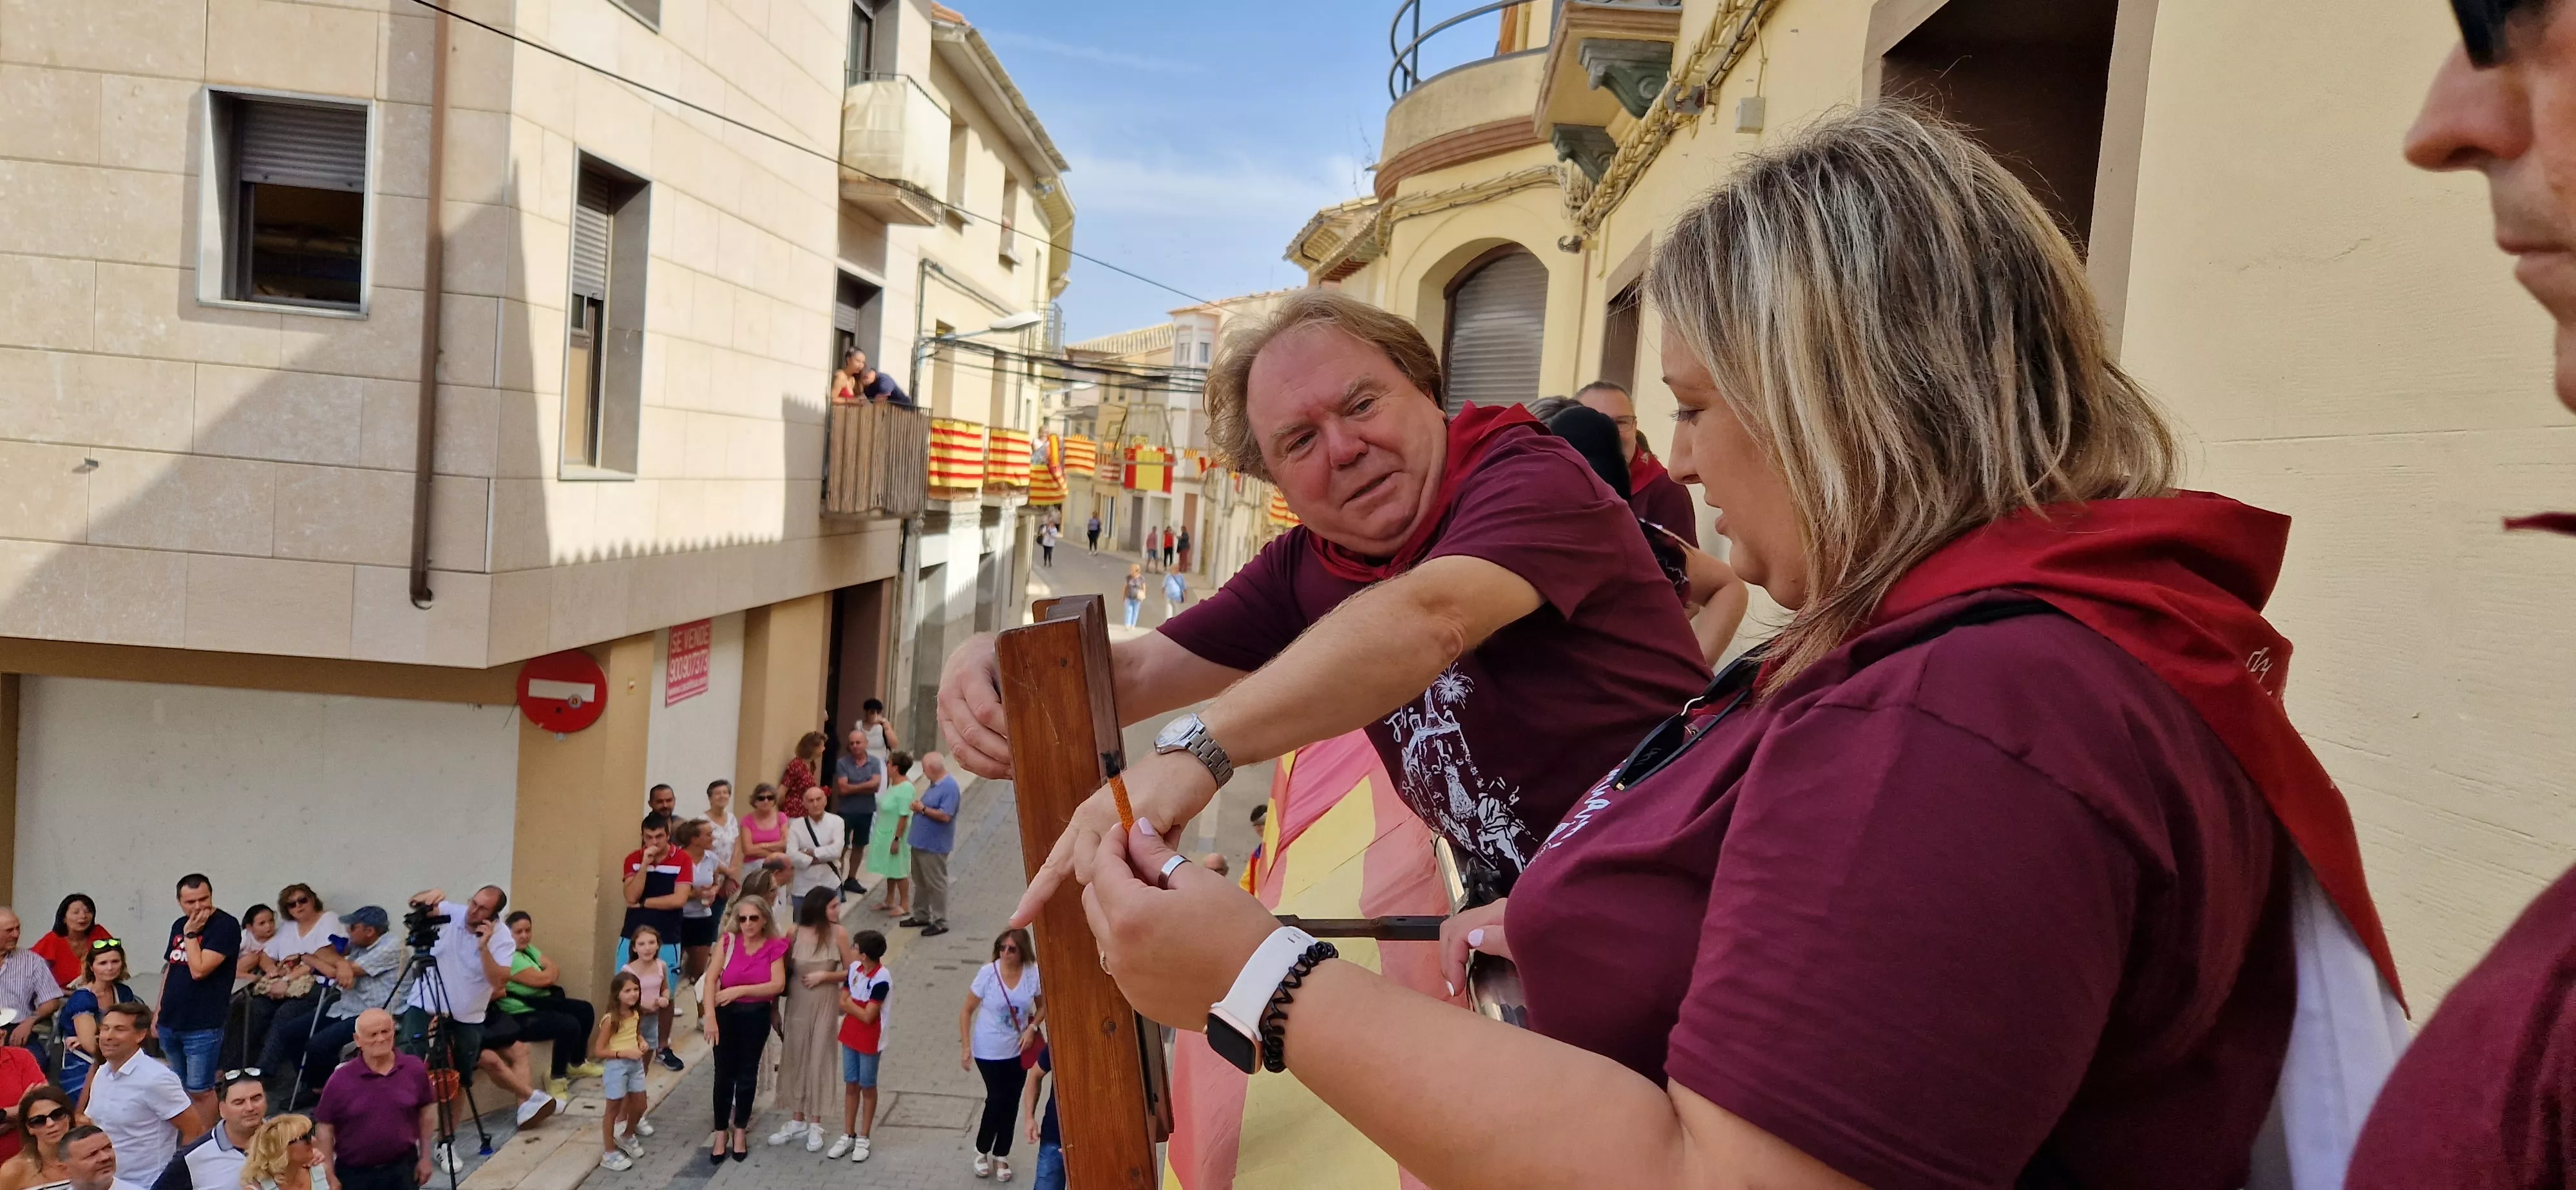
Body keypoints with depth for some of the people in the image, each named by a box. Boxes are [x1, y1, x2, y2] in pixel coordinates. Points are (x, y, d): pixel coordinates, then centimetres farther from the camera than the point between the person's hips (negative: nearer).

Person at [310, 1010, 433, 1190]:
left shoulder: (414, 1069, -6)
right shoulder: (341, 1079, -13)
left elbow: (426, 1110, 5)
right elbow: (325, 1126, -6)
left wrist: (425, 1157, 7)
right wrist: (329, 1174, -5)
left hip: (403, 1169, 1)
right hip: (355, 1174, -1)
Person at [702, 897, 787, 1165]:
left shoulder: (775, 947, -7)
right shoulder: (728, 942, -7)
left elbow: (778, 985, -15)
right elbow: (711, 979, -14)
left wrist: (739, 990, -21)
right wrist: (709, 1016, -24)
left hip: (757, 1016, 0)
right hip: (727, 1014, 0)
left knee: (747, 1074, 13)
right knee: (724, 1074, 6)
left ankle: (740, 1131, 28)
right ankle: (721, 1132, 20)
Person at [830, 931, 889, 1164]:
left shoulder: (881, 980, -25)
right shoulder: (854, 968, -3)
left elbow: (868, 1016, -23)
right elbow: (842, 1002, 2)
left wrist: (849, 1004, -9)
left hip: (870, 1041, -6)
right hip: (850, 1036, 6)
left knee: (867, 1087, 8)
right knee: (850, 1085, 14)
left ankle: (863, 1138, 21)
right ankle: (848, 1136, 25)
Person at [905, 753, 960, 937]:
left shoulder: (949, 787, -21)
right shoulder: (934, 784, 10)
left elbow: (945, 816, -27)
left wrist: (922, 809, -18)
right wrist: (918, 805, 0)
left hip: (934, 846, -10)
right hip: (921, 842, 10)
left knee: (936, 884, 0)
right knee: (921, 882, 19)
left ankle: (940, 922, 8)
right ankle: (921, 916, 31)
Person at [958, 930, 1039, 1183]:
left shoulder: (1033, 974, -13)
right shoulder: (988, 973, -19)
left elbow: (1043, 1007, 3)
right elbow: (967, 1011, -9)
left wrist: (1032, 1028, -15)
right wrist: (965, 1046, -11)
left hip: (1019, 1050, 3)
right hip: (989, 1051, -2)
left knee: (1011, 1103, 11)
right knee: (996, 1100, 3)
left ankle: (1001, 1155, 30)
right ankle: (982, 1150, 29)